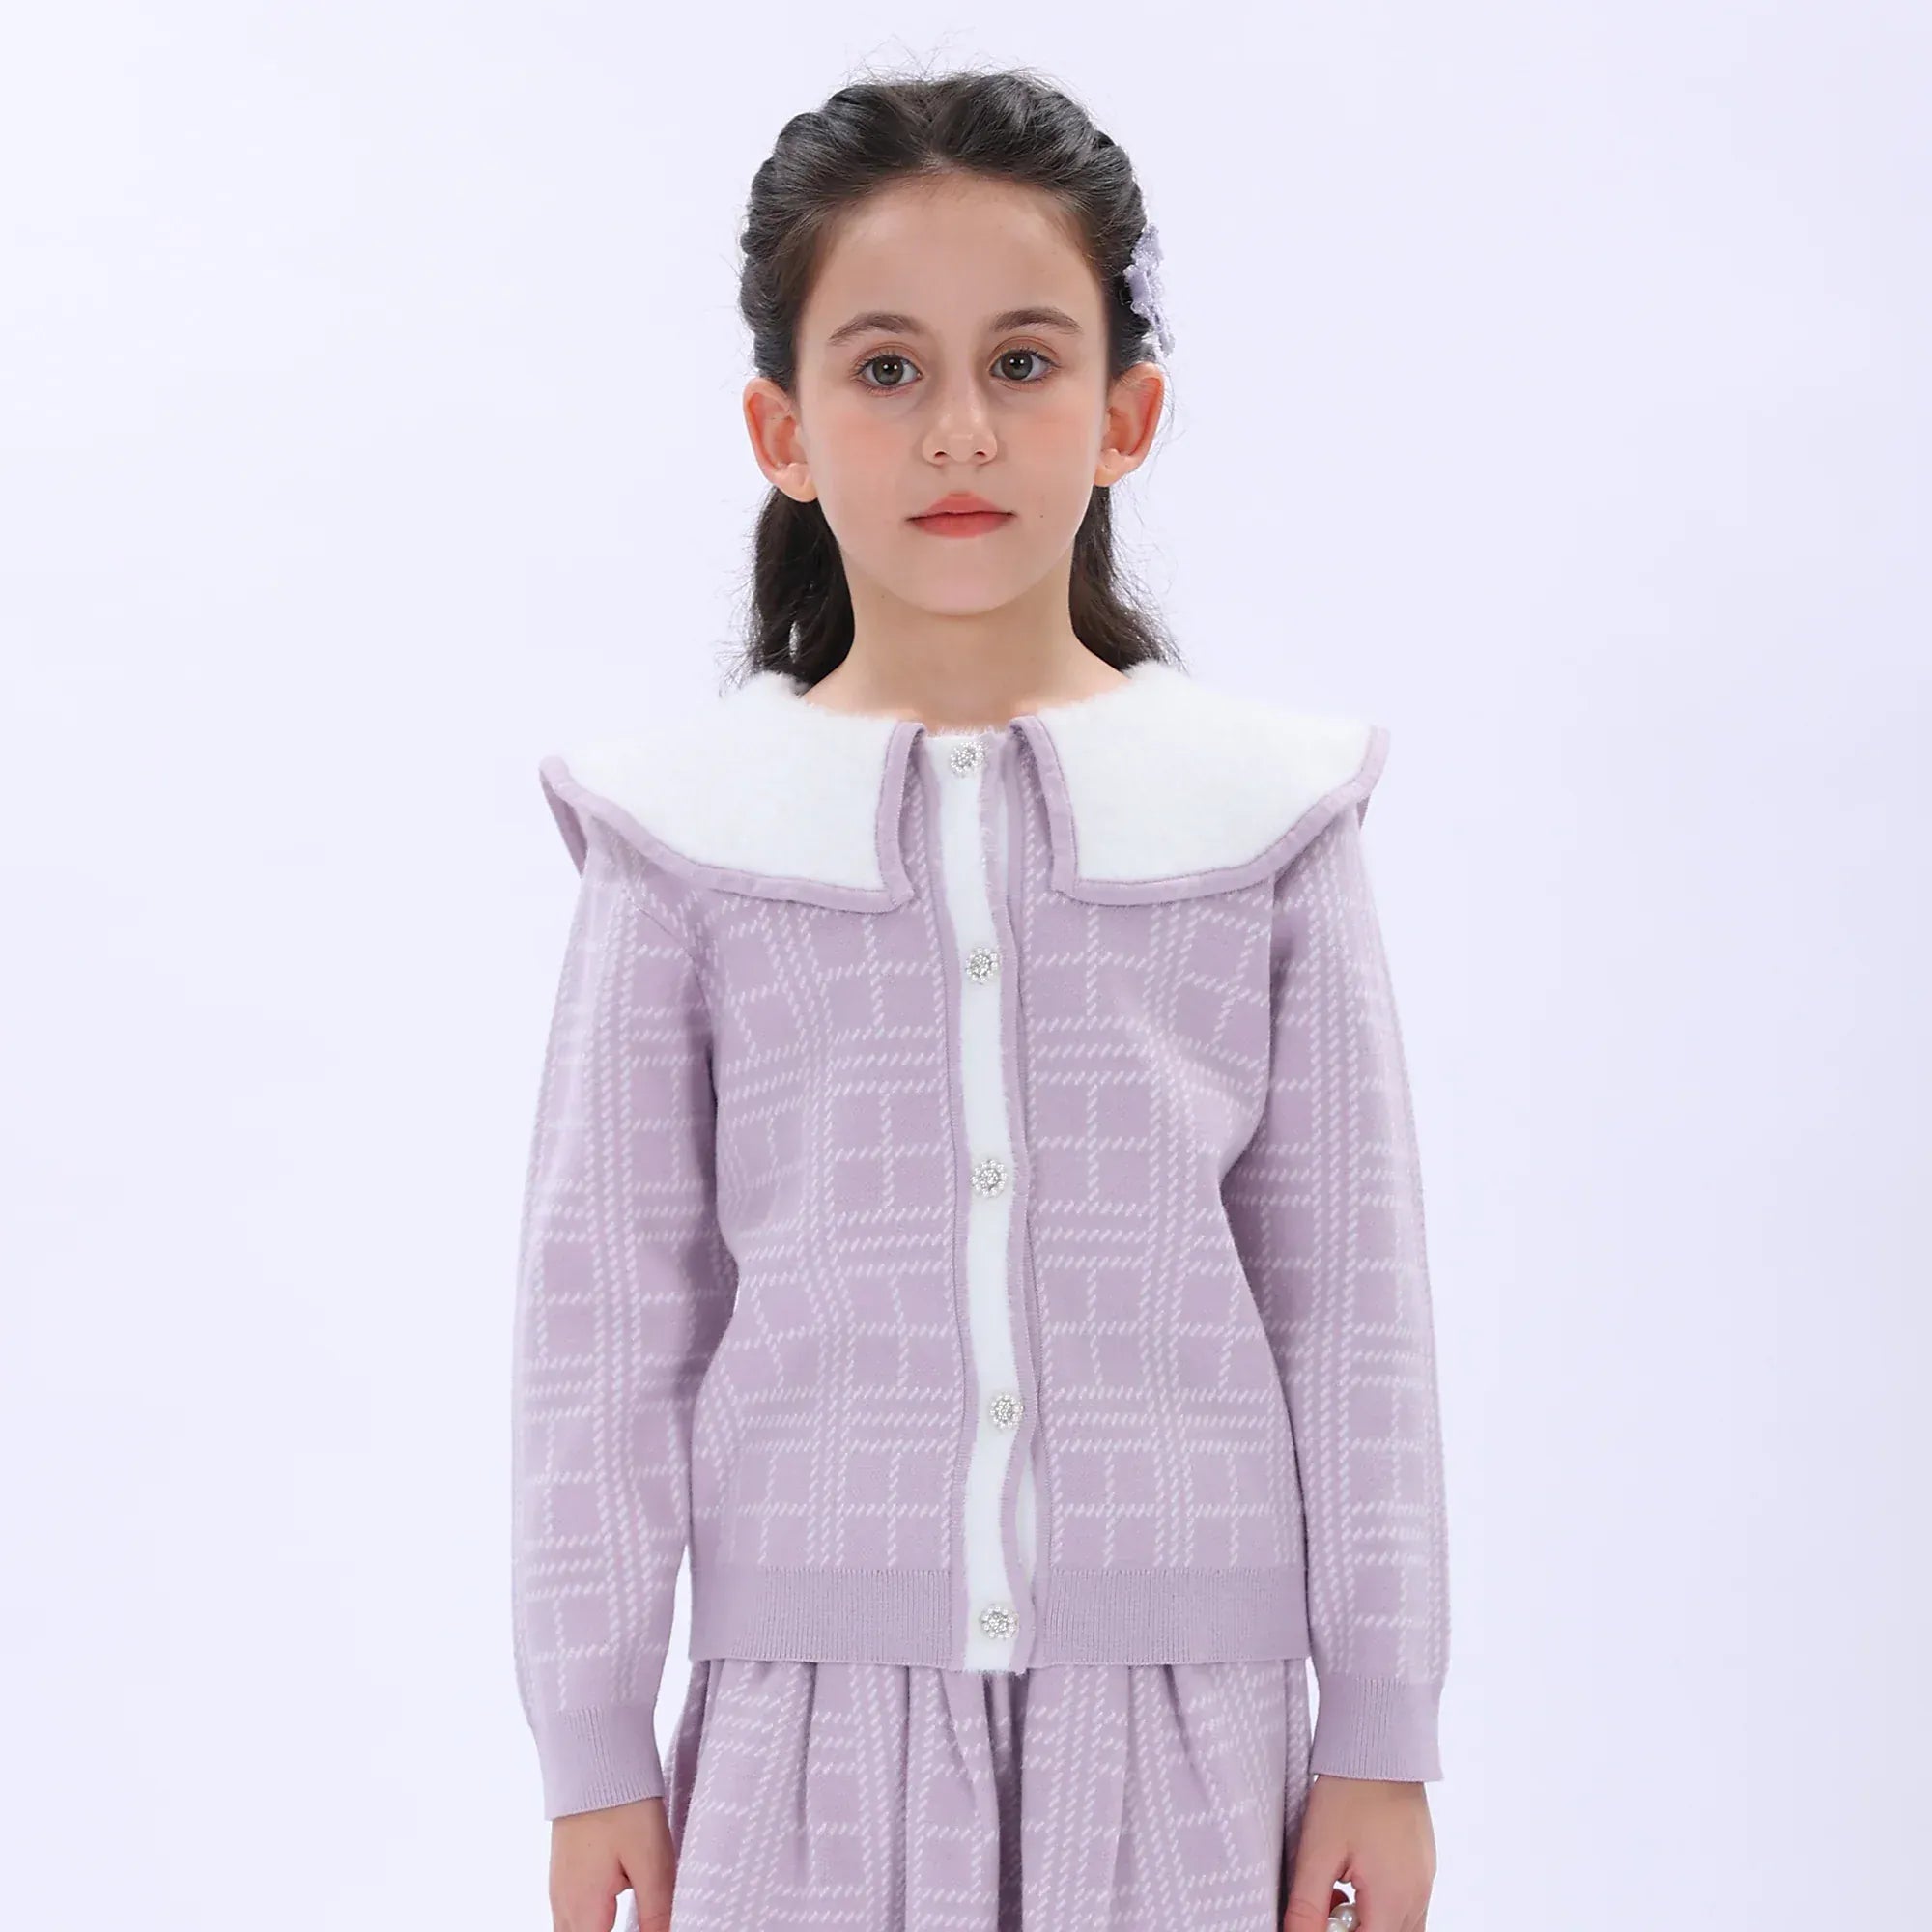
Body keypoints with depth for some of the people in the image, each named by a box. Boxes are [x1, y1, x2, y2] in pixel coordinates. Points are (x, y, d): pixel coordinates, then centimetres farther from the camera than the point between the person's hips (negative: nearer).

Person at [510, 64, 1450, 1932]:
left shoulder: (1265, 810, 3)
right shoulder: (689, 825, 2)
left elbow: (1352, 1294, 4)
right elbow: (605, 1308, 3)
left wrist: (1382, 1728, 4)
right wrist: (592, 1743, 3)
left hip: (1178, 1705, 1)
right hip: (817, 1702, 0)